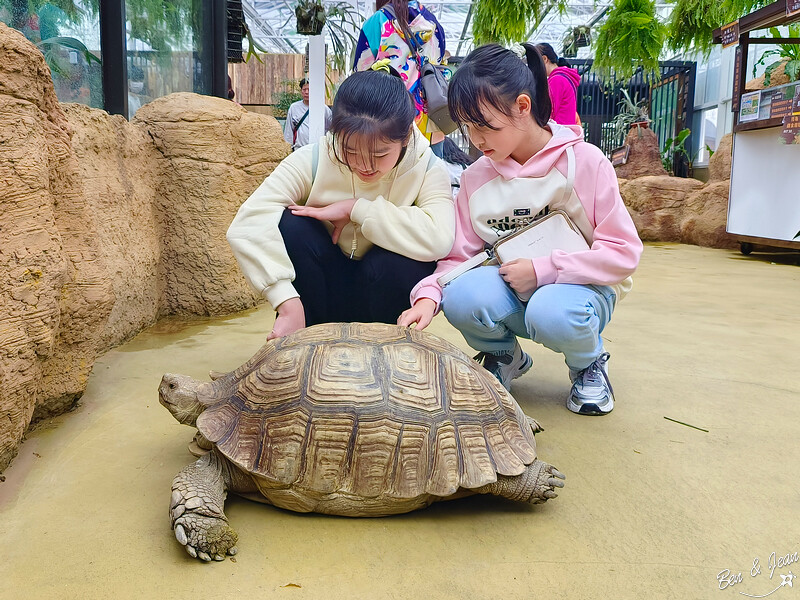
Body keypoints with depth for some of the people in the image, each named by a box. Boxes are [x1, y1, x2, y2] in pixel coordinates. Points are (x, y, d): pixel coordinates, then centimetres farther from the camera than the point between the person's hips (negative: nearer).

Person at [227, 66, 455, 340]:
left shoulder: (425, 169, -15)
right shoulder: (313, 160, -16)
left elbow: (440, 239, -35)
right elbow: (248, 225, -28)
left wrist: (356, 208, -30)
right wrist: (288, 304, -38)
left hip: (385, 291, 0)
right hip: (324, 291, 1)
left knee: (397, 262, -33)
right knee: (291, 224, -25)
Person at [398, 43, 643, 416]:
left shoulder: (584, 162, -12)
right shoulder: (476, 177, -1)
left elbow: (623, 253, -13)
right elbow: (458, 255, -1)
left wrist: (542, 270, -21)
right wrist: (429, 295, -22)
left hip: (579, 288, -2)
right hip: (511, 293, 3)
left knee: (553, 313, -38)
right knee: (461, 297, -30)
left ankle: (588, 363, 0)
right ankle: (503, 357, 5)